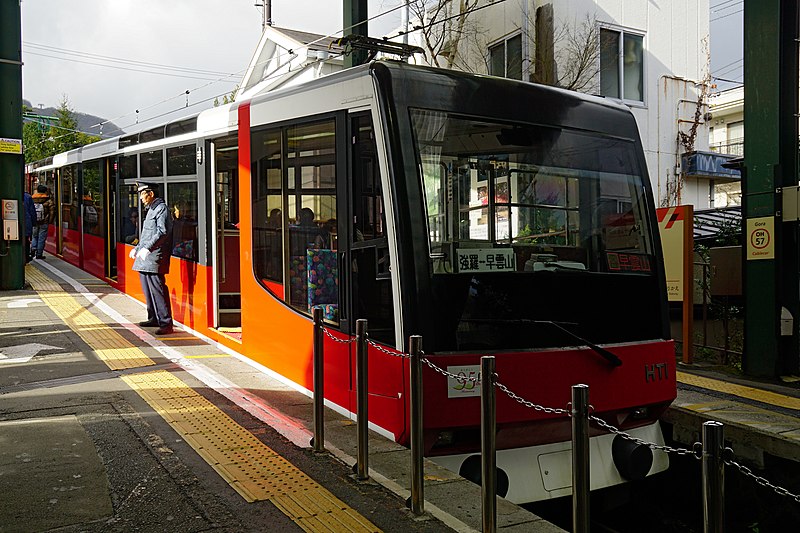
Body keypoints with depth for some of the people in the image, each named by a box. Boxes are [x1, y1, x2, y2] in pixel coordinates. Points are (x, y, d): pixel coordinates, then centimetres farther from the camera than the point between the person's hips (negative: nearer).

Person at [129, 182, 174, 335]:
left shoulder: (161, 208, -9)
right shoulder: (150, 209, 21)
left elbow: (162, 232, -21)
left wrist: (147, 248, -27)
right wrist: (137, 248, 26)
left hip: (154, 258, -10)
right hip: (144, 259, 10)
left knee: (158, 290, -13)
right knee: (148, 290, 16)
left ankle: (166, 323, -12)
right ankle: (153, 318, 27)